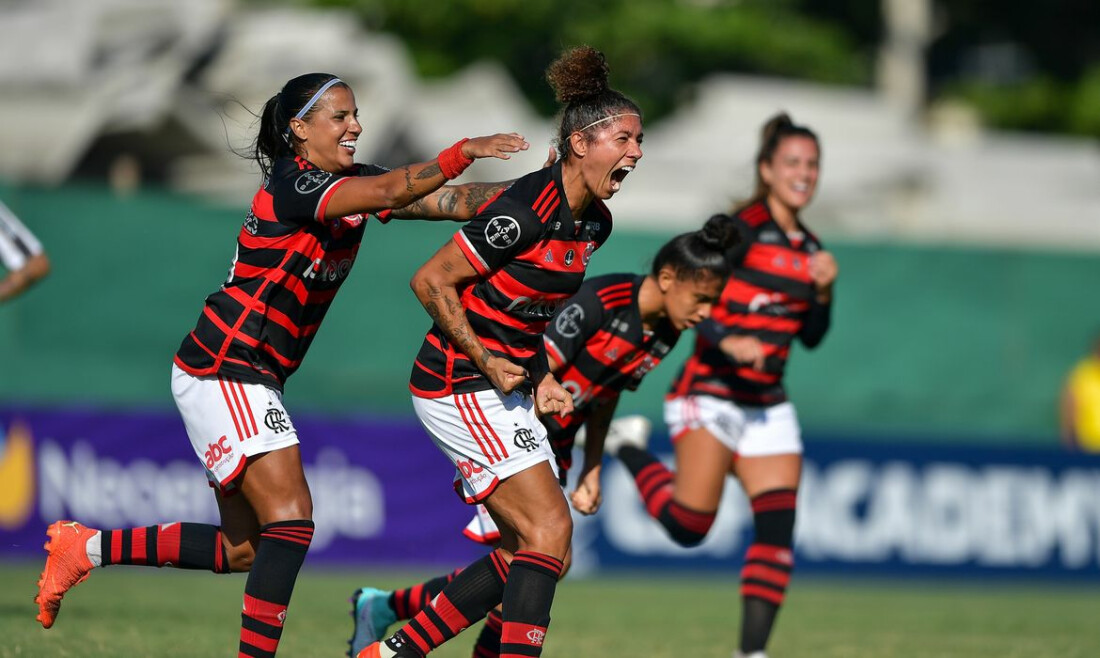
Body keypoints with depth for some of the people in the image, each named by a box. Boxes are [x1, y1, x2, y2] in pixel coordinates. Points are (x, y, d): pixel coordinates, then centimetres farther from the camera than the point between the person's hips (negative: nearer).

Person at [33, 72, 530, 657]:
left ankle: (89, 548, 21)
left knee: (243, 551, 11)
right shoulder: (292, 185, -16)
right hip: (222, 370, -9)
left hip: (253, 380, 9)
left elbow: (449, 199, 3)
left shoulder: (353, 181, 10)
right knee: (291, 517, -18)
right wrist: (463, 152, -39)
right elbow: (389, 192, -32)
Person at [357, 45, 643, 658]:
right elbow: (431, 281, -16)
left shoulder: (594, 222, 6)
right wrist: (487, 363, -17)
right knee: (550, 528, -17)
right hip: (460, 388, -9)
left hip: (509, 391, 9)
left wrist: (540, 377, 8)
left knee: (531, 552, 7)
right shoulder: (526, 210, -21)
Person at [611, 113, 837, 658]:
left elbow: (811, 337, 19)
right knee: (688, 527, -11)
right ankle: (623, 448, 17)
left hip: (768, 406, 7)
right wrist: (727, 341, -28)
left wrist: (823, 291, 1)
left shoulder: (808, 249, 13)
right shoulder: (741, 228, -9)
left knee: (778, 529, -7)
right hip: (711, 394, -6)